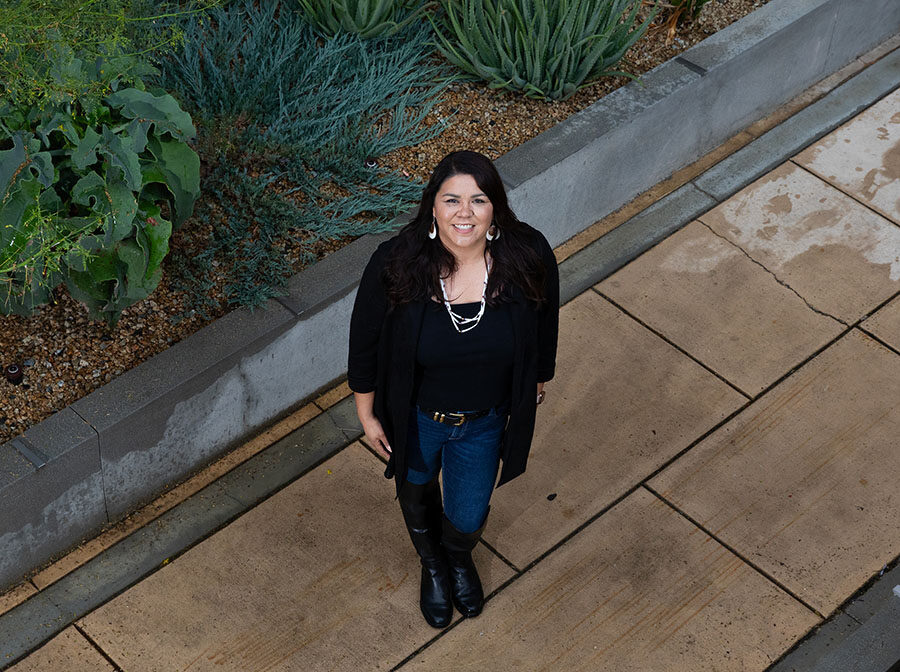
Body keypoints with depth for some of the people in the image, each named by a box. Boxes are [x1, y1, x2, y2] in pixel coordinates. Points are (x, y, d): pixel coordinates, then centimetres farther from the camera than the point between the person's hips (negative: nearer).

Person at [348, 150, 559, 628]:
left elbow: (543, 329, -4)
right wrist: (366, 414, -3)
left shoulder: (529, 258, -25)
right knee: (417, 493, 29)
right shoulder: (395, 264, -29)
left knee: (467, 520, 22)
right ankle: (432, 566, 65)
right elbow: (365, 342, -13)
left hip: (485, 422, 1)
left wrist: (536, 384, 11)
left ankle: (459, 555, 63)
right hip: (415, 418, -1)